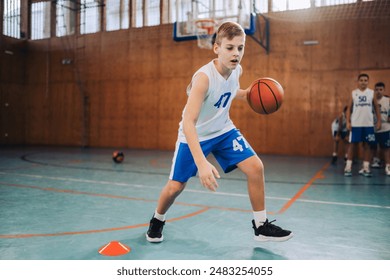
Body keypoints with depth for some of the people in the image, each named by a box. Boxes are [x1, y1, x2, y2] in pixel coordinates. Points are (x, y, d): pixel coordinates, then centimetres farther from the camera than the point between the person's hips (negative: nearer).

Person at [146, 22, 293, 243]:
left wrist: (246, 94, -7)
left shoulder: (237, 70, -9)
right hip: (194, 135, -5)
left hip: (223, 130, 5)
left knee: (256, 167, -9)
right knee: (175, 186, -2)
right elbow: (188, 122, -38)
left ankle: (261, 226, 7)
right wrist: (201, 163, -49)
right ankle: (157, 221, 31)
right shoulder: (204, 77, -31)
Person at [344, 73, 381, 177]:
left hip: (368, 124, 1)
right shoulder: (353, 93, 3)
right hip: (355, 124, -1)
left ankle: (366, 168, 10)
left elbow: (376, 108, 9)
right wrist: (348, 122, -5)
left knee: (367, 145, 4)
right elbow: (349, 108, 4)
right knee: (353, 144, 2)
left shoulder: (372, 93, 5)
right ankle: (348, 167, 5)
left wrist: (379, 121, 1)